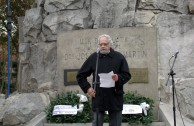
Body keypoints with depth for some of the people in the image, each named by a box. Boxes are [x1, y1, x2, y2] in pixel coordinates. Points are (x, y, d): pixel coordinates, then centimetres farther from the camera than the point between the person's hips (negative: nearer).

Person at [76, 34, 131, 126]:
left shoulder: (119, 57, 3)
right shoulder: (93, 58, 6)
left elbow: (127, 75, 4)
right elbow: (80, 75, 11)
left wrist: (119, 78, -17)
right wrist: (87, 88, 0)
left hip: (115, 98, 0)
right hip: (98, 98, 1)